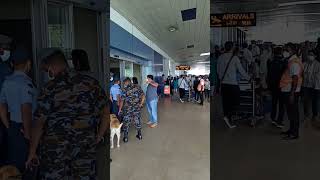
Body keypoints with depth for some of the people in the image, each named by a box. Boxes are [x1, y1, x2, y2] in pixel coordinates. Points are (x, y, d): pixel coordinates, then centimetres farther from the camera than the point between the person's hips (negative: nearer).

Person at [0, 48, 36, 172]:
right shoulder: (26, 83, -19)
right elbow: (26, 111, -26)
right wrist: (28, 134, -17)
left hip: (13, 127, 7)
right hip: (24, 128, -7)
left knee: (12, 162, 21)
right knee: (22, 164, 7)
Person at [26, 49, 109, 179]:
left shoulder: (49, 89, -11)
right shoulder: (91, 83, -4)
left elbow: (39, 124, -9)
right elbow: (106, 114, -3)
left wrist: (32, 153, 3)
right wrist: (98, 138, 8)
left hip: (55, 151, -2)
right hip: (86, 149, 2)